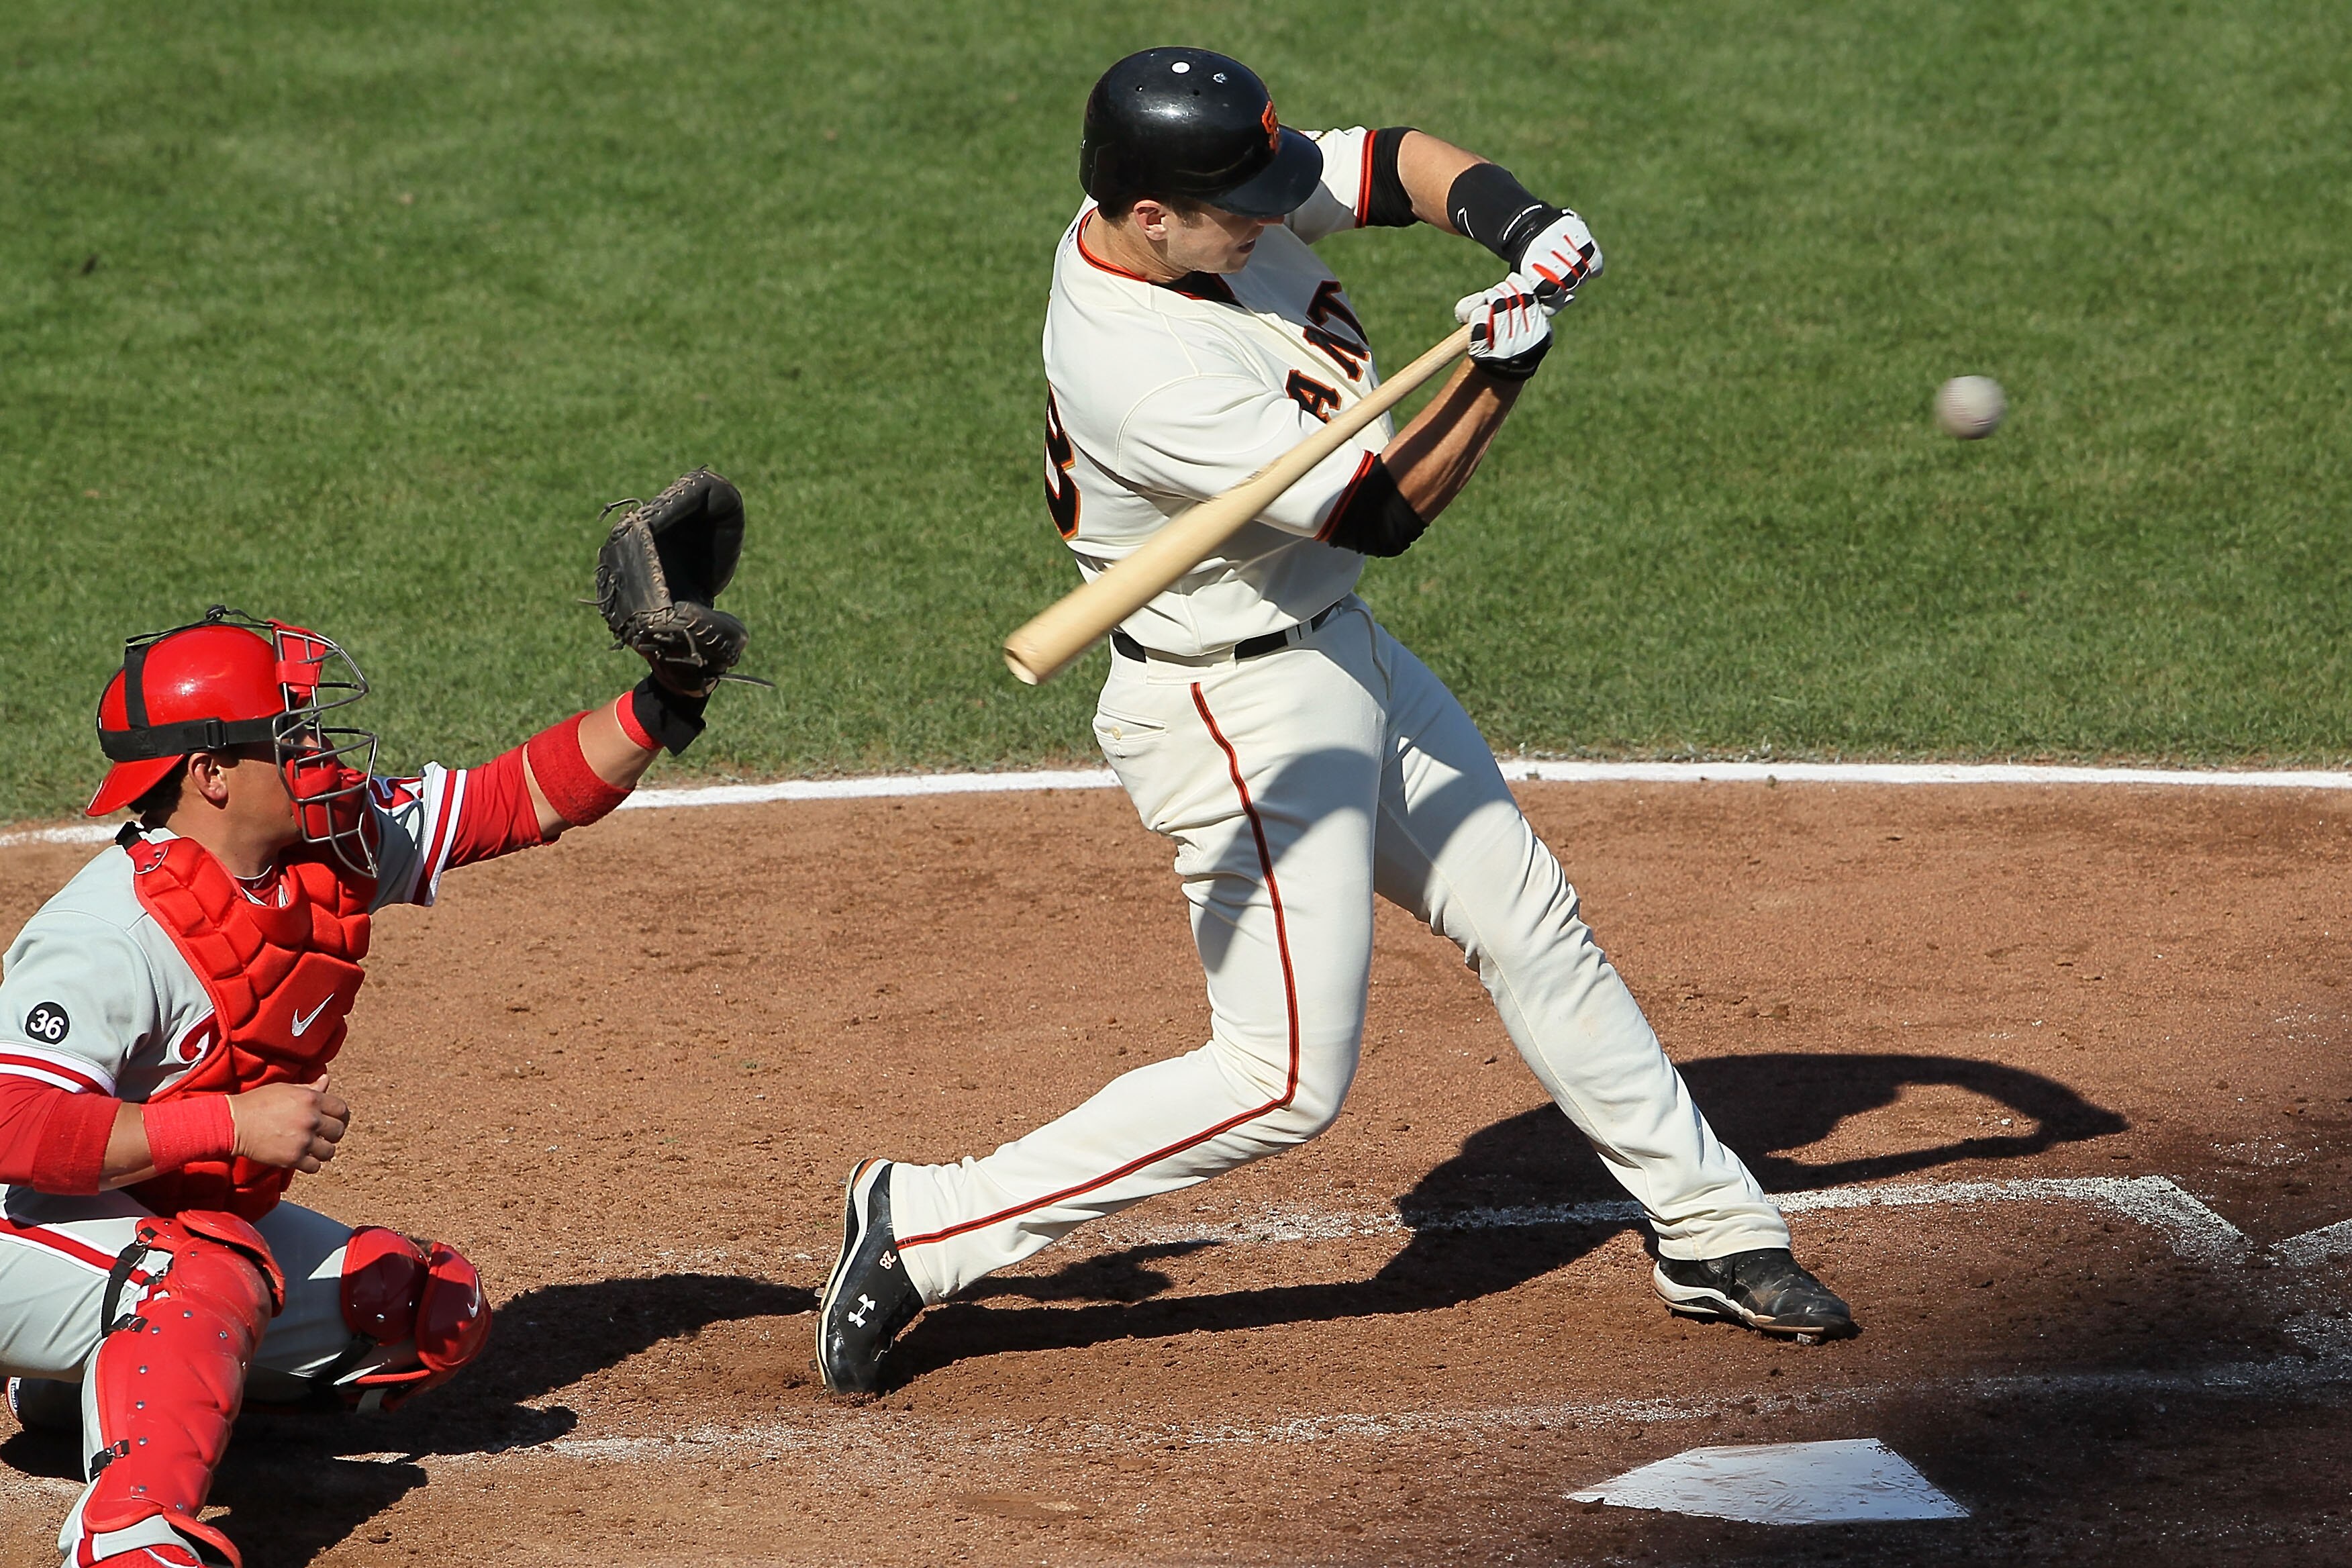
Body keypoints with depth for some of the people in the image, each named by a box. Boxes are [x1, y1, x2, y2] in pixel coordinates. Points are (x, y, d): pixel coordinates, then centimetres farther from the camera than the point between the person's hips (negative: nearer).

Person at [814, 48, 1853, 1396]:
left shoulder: (1213, 194, -8)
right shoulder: (1143, 371, -32)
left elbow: (1401, 164, 1)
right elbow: (1385, 508, -25)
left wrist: (1516, 219, -18)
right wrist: (1504, 370, -25)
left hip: (1342, 651, 10)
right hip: (1242, 710, -10)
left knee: (1530, 921, 16)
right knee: (1288, 1081, -9)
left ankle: (1716, 1231, 30)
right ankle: (926, 1230, -3)